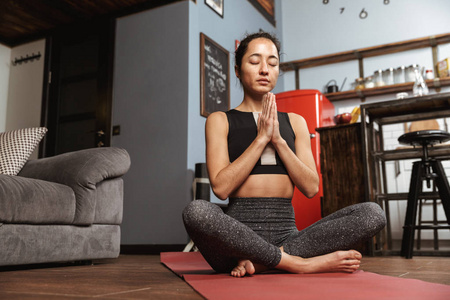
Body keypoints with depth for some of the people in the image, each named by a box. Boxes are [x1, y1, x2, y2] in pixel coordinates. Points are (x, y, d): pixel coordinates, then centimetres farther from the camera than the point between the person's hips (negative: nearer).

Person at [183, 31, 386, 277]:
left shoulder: (294, 122, 18)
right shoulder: (220, 121, 9)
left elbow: (311, 187, 6)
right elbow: (221, 187, -7)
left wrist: (278, 140, -4)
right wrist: (261, 138, -8)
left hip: (286, 233, 4)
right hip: (239, 234, -3)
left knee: (372, 213, -18)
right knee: (196, 211, -37)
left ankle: (260, 261, -21)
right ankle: (300, 263, -23)